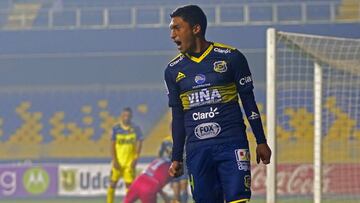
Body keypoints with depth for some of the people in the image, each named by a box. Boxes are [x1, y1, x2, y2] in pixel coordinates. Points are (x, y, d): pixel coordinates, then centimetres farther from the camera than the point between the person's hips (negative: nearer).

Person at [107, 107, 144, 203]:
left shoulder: (136, 129, -1)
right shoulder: (116, 129, -1)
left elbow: (139, 144, -1)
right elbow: (112, 145, 0)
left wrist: (135, 159, -10)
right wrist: (114, 160, -9)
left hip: (130, 162, 0)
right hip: (118, 162, 0)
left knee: (129, 184, -1)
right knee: (112, 183, -1)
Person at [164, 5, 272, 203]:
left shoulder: (230, 57, 0)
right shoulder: (173, 70, 10)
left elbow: (249, 102, 6)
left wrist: (261, 142, 4)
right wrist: (176, 158, 14)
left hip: (231, 143, -3)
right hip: (197, 149, 3)